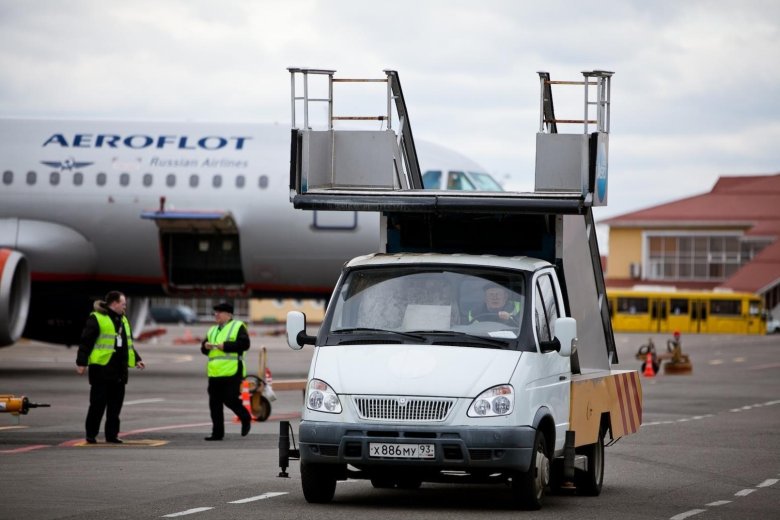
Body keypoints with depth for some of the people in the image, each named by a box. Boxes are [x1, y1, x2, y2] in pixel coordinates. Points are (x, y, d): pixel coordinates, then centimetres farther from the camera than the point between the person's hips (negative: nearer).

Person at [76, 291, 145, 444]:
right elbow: (86, 342, -11)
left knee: (116, 404, 7)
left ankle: (112, 434, 14)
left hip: (119, 370, 7)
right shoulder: (96, 319, -8)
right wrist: (81, 362, -15)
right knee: (98, 403, -3)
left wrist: (136, 359, 21)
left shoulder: (123, 320, 18)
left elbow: (128, 343, 28)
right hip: (101, 368, -7)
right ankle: (91, 435, 5)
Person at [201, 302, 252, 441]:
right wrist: (205, 346, 0)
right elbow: (204, 348, 24)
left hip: (231, 372, -7)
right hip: (215, 373, 7)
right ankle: (217, 433, 7)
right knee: (215, 404, 3)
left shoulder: (237, 327, 0)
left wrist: (225, 346, -17)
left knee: (230, 400, -11)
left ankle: (246, 418, 16)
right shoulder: (213, 330, 22)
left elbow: (244, 344, -13)